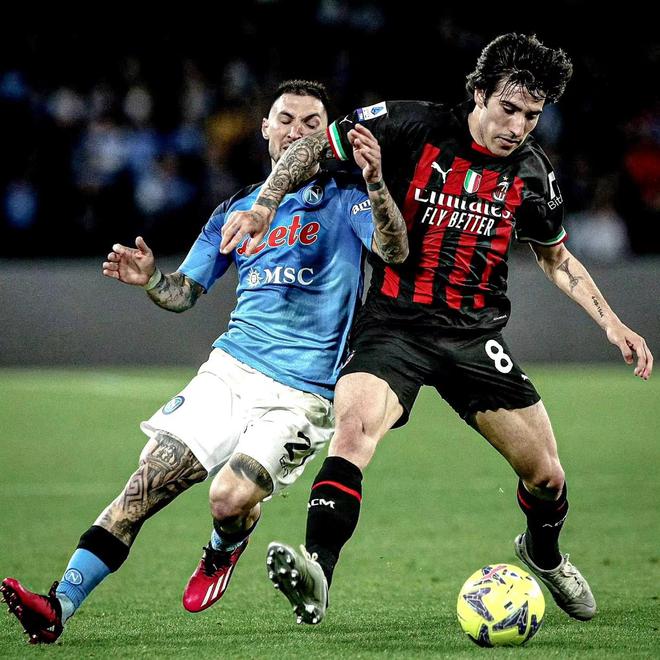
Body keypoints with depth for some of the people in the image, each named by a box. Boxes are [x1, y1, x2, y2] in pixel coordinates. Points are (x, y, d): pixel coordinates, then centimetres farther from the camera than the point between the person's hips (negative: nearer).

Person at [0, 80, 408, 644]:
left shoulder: (344, 196, 1)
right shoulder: (237, 209, 15)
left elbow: (395, 251, -17)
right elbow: (185, 293, 18)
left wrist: (375, 185, -36)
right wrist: (150, 279, -6)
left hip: (301, 398, -4)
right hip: (229, 371, 4)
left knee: (231, 499, -24)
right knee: (147, 484, -13)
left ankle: (224, 551, 13)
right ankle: (59, 607, -15)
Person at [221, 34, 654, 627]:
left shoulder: (532, 173, 3)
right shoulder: (413, 126, -10)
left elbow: (556, 257, 20)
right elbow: (314, 144, -1)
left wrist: (611, 323, 11)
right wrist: (265, 205, -15)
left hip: (475, 334, 3)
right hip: (394, 325, -3)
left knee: (547, 477, 4)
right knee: (355, 422, -33)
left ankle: (544, 555, 39)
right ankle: (316, 574, -43)